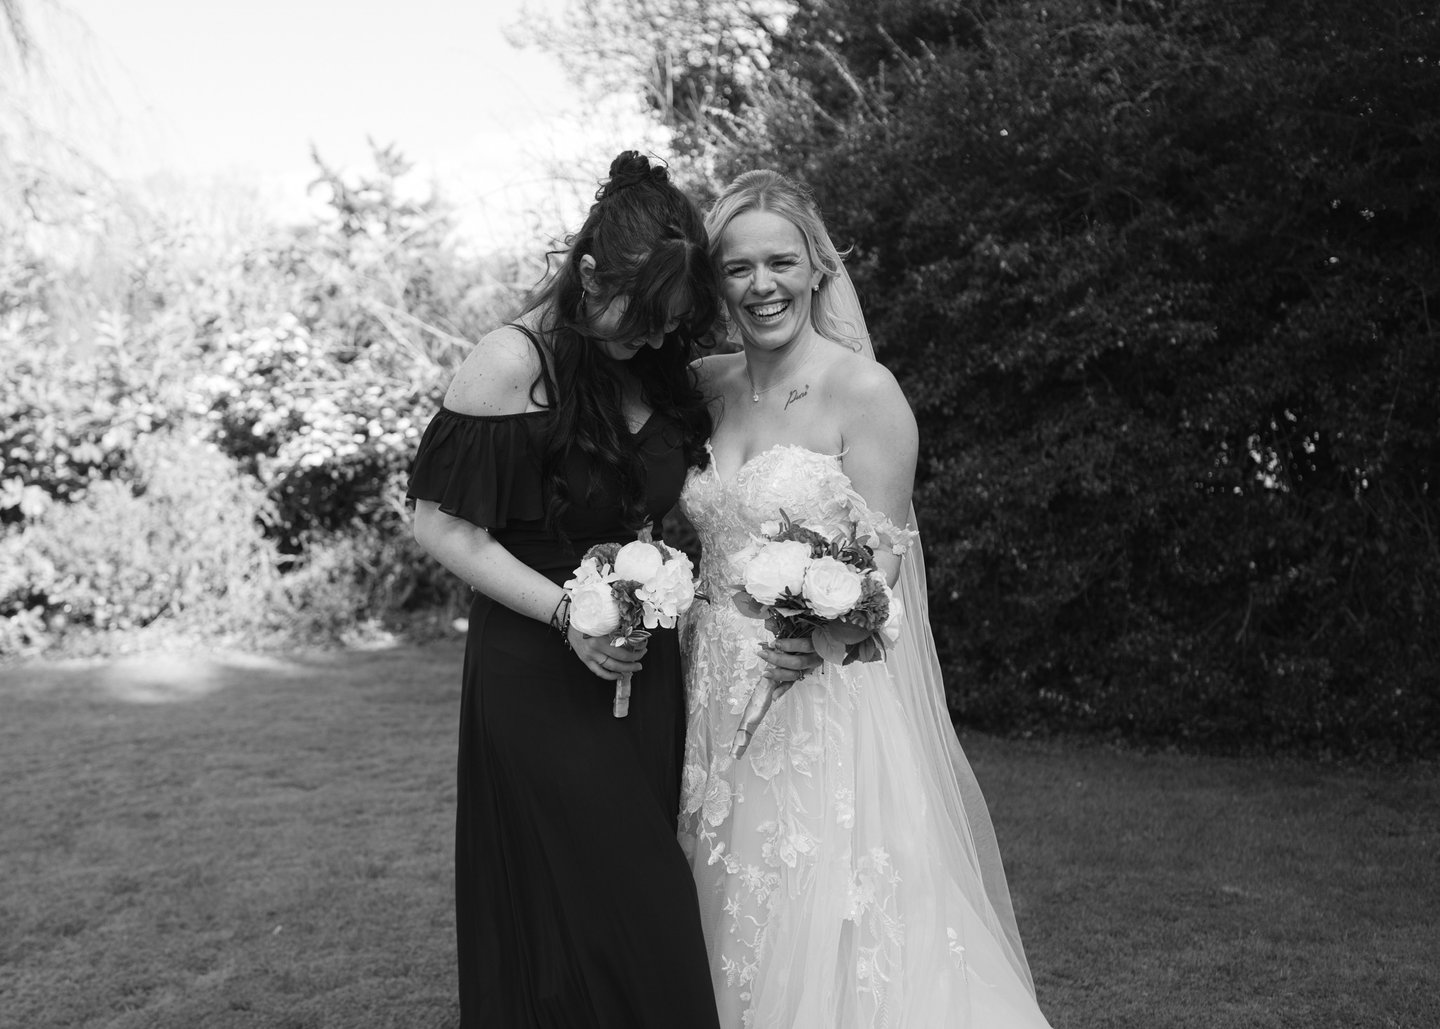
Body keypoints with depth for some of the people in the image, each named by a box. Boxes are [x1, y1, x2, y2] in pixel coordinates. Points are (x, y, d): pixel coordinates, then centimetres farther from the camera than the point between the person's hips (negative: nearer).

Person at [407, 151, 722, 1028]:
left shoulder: (660, 366, 5)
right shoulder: (513, 364, -15)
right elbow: (443, 526, -13)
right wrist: (566, 611, -18)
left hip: (644, 661, 6)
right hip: (541, 675, -6)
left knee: (650, 899, 12)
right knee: (566, 915, -1)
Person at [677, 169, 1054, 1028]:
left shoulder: (863, 391, -9)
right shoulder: (709, 387, 7)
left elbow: (879, 557, -11)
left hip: (824, 692, -5)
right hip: (720, 695, 5)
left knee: (830, 924, -3)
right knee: (738, 919, 13)